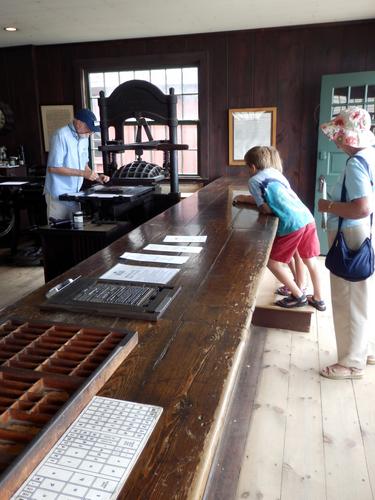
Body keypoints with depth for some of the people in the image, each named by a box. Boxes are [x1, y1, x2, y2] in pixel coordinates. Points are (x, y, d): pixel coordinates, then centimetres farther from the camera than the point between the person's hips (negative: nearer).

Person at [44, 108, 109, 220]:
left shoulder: (84, 138, 9)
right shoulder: (61, 136, -16)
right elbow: (53, 168, -20)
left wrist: (97, 177, 0)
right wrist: (83, 173, -21)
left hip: (74, 194, 7)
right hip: (58, 195, -7)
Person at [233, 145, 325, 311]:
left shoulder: (254, 180, 3)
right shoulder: (275, 172, 22)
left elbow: (266, 209, -2)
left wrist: (247, 200, 16)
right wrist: (245, 198, 32)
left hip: (292, 224, -8)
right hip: (307, 218, 8)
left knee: (272, 262, 8)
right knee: (310, 261, 21)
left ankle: (298, 296, 15)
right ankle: (318, 299, 34)